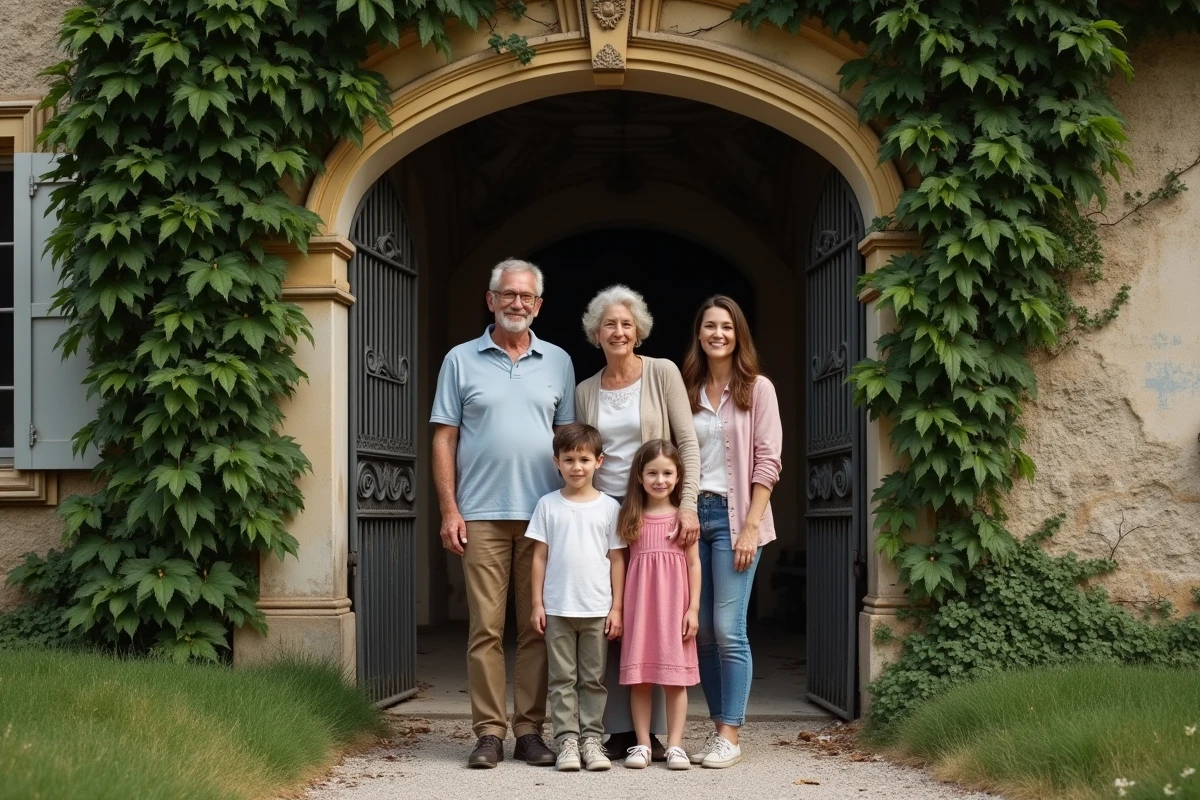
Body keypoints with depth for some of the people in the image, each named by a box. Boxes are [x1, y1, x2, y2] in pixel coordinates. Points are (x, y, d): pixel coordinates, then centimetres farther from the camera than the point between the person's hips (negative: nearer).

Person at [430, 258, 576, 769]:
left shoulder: (558, 362, 12)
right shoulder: (461, 361, 7)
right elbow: (444, 439, 4)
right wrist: (449, 510, -3)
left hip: (544, 515, 2)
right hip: (482, 515, -1)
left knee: (538, 627, 2)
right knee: (485, 627, -2)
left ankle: (530, 731, 9)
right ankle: (489, 732, 3)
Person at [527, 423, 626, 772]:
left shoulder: (609, 507, 3)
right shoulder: (548, 505, 3)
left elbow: (617, 559, 4)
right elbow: (540, 556, 5)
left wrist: (616, 608, 0)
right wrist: (537, 603, 0)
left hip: (597, 609, 0)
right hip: (557, 609, 0)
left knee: (593, 679, 6)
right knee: (562, 678, 2)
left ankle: (591, 739, 11)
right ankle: (567, 740, 6)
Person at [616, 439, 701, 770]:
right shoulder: (632, 517, 6)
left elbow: (694, 563, 3)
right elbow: (622, 562, 7)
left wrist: (693, 608, -3)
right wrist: (619, 607, 1)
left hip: (674, 602, -1)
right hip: (639, 601, 1)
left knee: (675, 676, 1)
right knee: (639, 676, 3)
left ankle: (675, 745, 6)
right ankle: (642, 743, 9)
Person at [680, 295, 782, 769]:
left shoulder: (757, 389, 1)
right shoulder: (688, 392, 12)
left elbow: (767, 463, -4)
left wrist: (750, 527, -11)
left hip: (733, 515, -4)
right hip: (692, 514, 4)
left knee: (728, 629, -9)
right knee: (701, 629, 5)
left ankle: (730, 737, -3)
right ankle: (719, 727, 13)